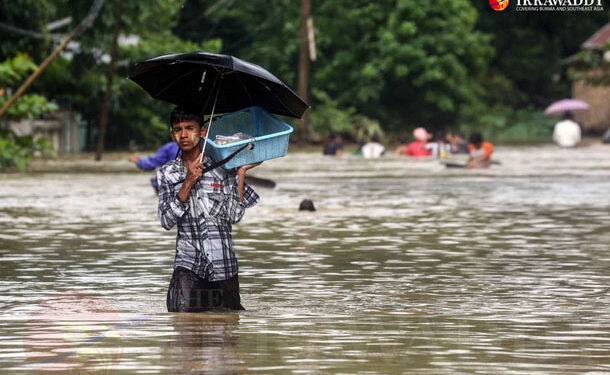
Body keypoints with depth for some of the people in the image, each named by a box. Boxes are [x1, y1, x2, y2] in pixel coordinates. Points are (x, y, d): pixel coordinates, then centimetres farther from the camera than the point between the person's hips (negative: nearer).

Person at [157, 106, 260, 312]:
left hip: (222, 266, 0)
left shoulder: (222, 167, 3)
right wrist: (188, 183, -12)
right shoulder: (167, 173, 7)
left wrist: (241, 172, -4)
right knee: (183, 311, -20)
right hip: (188, 265, 0)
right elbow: (167, 221, -3)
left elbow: (234, 215, -5)